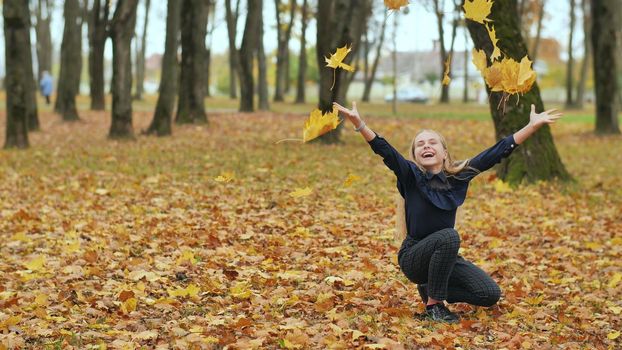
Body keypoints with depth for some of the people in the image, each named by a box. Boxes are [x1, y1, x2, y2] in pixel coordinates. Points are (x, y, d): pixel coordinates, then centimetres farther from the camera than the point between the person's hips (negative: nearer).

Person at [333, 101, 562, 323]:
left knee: (490, 295, -7)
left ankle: (431, 289, 16)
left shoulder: (458, 175, -2)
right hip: (414, 256, -5)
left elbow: (497, 152, -3)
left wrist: (533, 126, -5)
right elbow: (384, 150, -27)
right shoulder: (411, 176, -12)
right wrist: (358, 122, -42)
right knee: (448, 236, -34)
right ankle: (434, 304, -17)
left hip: (445, 256, 5)